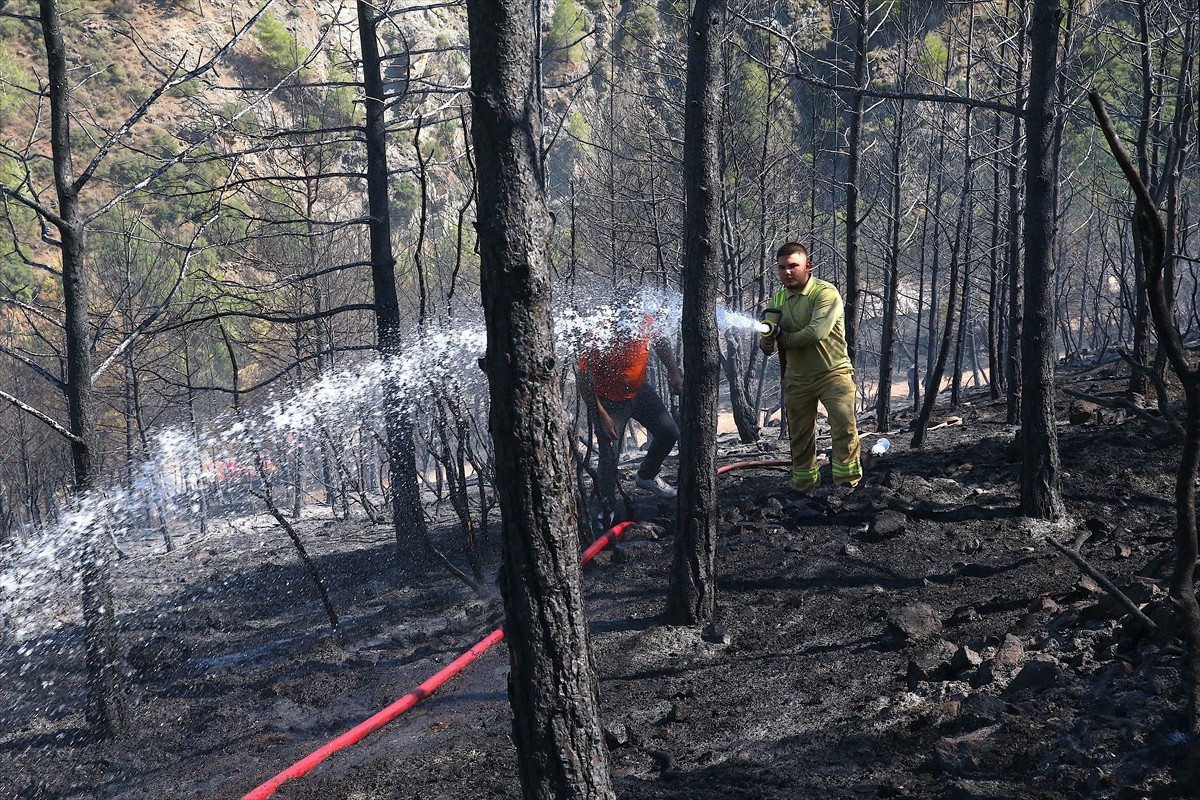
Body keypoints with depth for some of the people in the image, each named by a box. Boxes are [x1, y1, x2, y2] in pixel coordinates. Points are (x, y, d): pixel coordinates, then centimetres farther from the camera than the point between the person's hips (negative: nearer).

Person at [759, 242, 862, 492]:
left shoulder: (825, 293, -15)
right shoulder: (777, 300, 6)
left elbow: (817, 332, -27)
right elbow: (768, 331, 3)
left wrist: (782, 338, -15)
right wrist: (765, 343, -22)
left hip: (832, 373, -6)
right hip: (796, 378, 6)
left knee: (845, 427, -18)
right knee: (800, 437, 13)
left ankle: (848, 485, -9)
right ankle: (804, 488, 28)